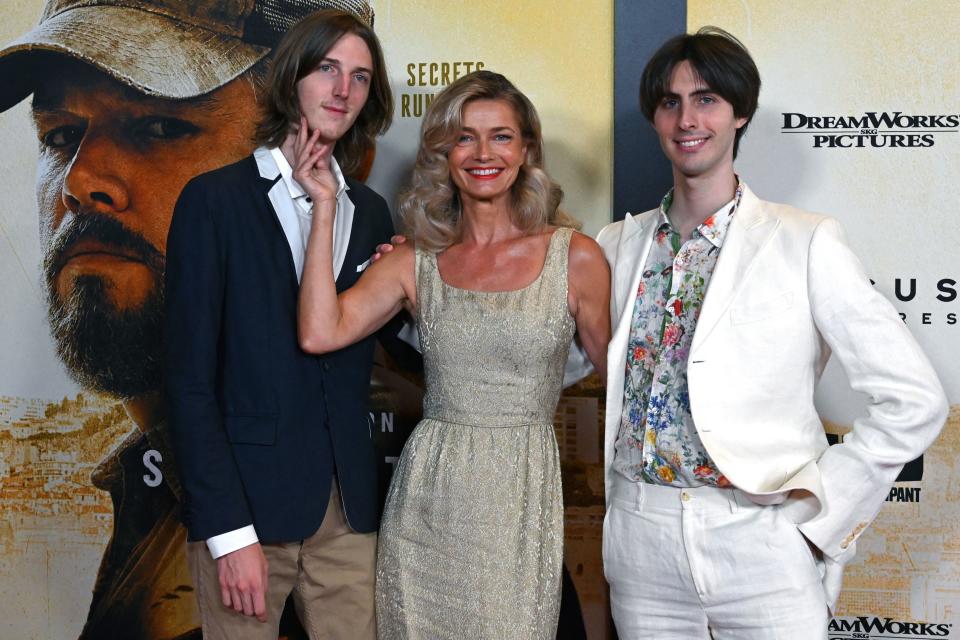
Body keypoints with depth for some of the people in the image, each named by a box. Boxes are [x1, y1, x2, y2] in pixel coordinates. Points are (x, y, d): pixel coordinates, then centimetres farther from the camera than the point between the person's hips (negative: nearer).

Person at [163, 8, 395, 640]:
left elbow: (367, 357, 12)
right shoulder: (215, 199, -4)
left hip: (348, 511, 4)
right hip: (244, 508, -4)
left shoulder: (371, 213, 10)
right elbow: (189, 378, -8)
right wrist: (229, 530, -13)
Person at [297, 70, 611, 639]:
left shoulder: (575, 257, 0)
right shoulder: (416, 261, 4)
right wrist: (325, 207, -6)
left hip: (522, 500, -1)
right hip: (429, 499, 2)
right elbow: (321, 332, -9)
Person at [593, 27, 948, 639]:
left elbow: (915, 399, -7)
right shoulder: (619, 244, 6)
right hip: (641, 539, 4)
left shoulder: (806, 243, -6)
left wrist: (819, 504, -8)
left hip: (762, 543, -3)